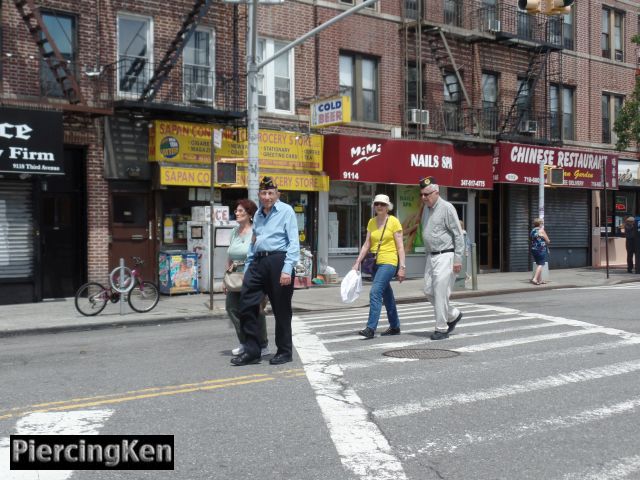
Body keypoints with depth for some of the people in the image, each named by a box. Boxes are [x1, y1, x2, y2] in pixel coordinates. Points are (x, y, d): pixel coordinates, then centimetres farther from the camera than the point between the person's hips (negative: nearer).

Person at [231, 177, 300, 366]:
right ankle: (251, 351, 11)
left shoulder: (286, 211, -2)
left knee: (281, 309, 3)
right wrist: (247, 269, 16)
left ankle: (284, 352, 18)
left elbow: (293, 242, -9)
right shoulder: (258, 215, 18)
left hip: (278, 261, -6)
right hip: (258, 262, 6)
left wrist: (287, 269, -17)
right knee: (247, 305, 0)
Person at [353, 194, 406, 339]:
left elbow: (400, 246, -7)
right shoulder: (371, 222, 10)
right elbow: (366, 244, 11)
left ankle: (371, 328, -18)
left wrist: (402, 267, -11)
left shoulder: (394, 221, -5)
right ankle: (395, 326, 27)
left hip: (388, 262, -6)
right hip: (375, 262, 6)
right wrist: (357, 263, 4)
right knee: (386, 294, 15)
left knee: (375, 292, -18)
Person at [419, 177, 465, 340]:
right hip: (431, 257, 8)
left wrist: (458, 259, -16)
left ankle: (442, 329, 2)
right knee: (429, 291, 8)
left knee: (440, 292, -8)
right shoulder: (427, 209, 12)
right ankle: (453, 315, 26)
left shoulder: (447, 208, -12)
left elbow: (458, 235, -13)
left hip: (445, 256, -8)